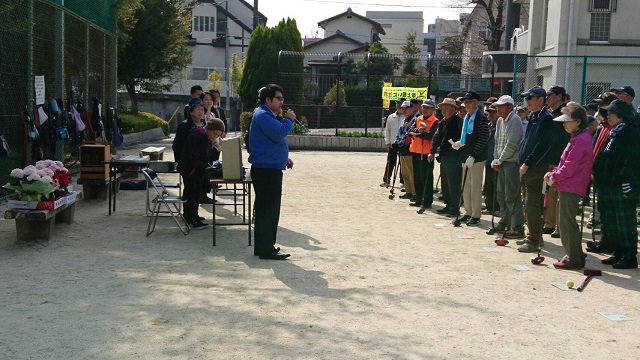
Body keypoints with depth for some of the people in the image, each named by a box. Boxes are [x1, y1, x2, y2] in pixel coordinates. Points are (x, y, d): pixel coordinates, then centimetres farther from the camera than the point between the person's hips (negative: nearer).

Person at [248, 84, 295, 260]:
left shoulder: (268, 115, 20)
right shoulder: (262, 115, -15)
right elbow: (279, 133, -26)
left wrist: (284, 158, 18)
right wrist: (288, 119, -10)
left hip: (270, 168, 11)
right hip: (266, 169, -11)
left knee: (266, 209, 15)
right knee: (268, 209, -8)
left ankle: (263, 247, 23)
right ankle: (266, 250, -3)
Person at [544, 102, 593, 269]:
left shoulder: (580, 140, -18)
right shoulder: (578, 138, 16)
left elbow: (569, 167, -20)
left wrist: (554, 178, -8)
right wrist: (553, 173, 7)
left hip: (570, 187, -11)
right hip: (568, 186, 11)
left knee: (566, 222, -5)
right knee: (565, 221, 17)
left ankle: (573, 259, 2)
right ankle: (575, 255, 25)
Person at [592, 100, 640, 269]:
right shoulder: (614, 133, 18)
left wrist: (626, 184, -22)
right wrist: (597, 173, 16)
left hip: (622, 188, -10)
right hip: (609, 186, 10)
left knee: (625, 223, -4)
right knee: (610, 222, 14)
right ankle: (618, 253, 23)